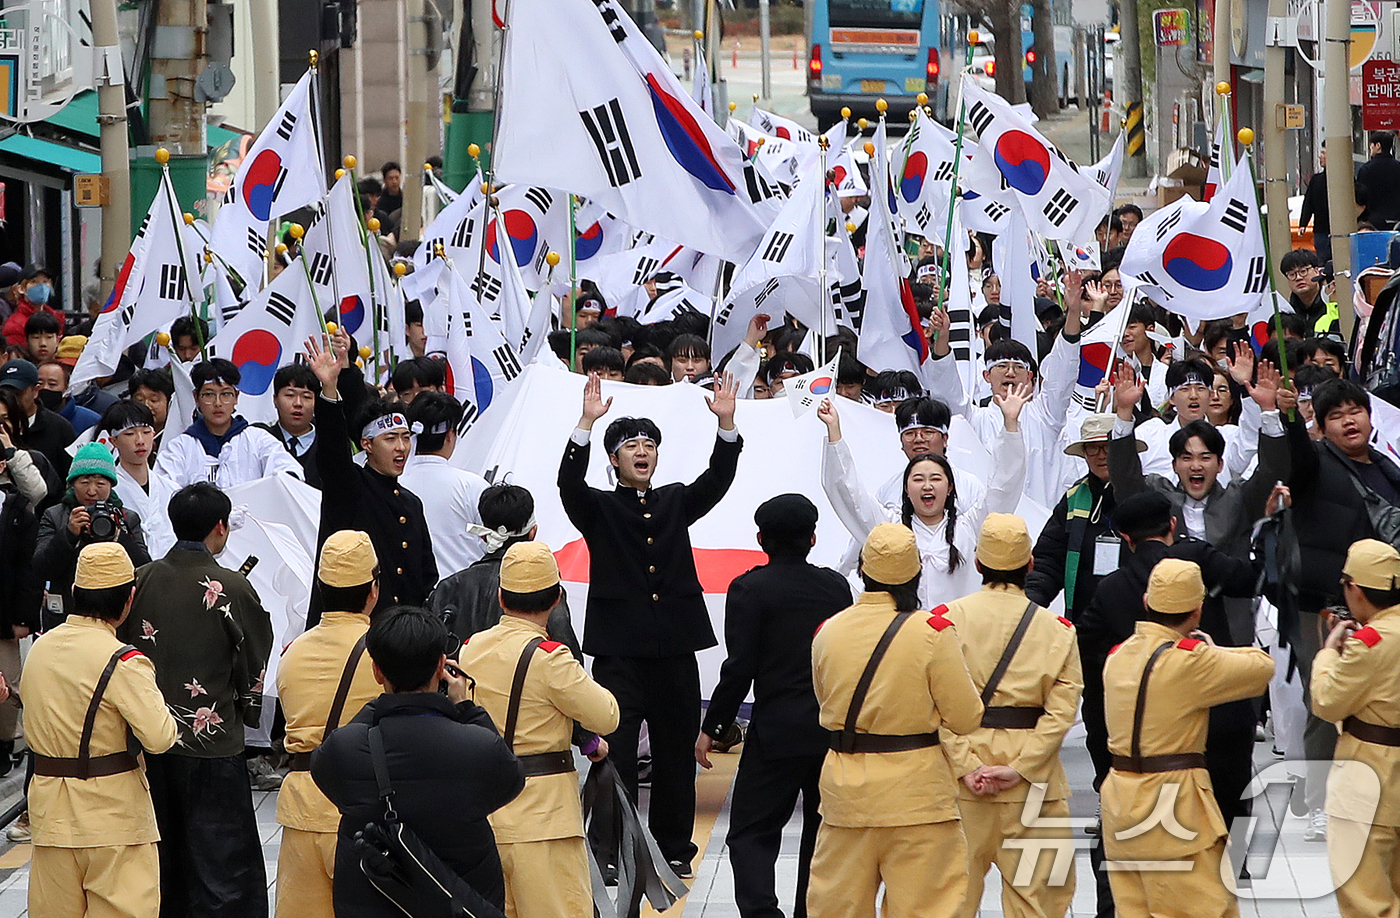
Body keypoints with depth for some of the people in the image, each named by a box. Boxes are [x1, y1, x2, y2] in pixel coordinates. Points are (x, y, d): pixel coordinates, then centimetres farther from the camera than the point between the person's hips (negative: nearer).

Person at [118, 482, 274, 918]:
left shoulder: (140, 581, 0)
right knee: (221, 867, 1)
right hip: (212, 746, -5)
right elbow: (257, 669, -4)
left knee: (160, 859, 15)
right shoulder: (232, 588, -12)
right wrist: (249, 714, 15)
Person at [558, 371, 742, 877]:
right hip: (619, 649, -3)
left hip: (675, 648, 3)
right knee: (614, 750, -7)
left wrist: (726, 423, -12)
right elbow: (569, 484, -12)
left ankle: (672, 847, 18)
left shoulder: (676, 502, 17)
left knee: (676, 750, 8)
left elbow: (717, 480, 3)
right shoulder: (598, 508, 6)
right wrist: (587, 422, -25)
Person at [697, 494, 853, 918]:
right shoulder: (836, 586, 6)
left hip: (777, 732, -4)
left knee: (751, 833, -1)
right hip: (834, 732, 4)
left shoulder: (749, 589, -8)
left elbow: (740, 668, -11)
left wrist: (712, 727, -3)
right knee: (822, 834, 14)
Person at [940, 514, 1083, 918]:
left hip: (963, 772, 0)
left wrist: (965, 765, -9)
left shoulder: (949, 617, -1)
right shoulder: (1055, 629, 0)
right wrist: (1019, 768, -10)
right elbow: (1061, 709, -8)